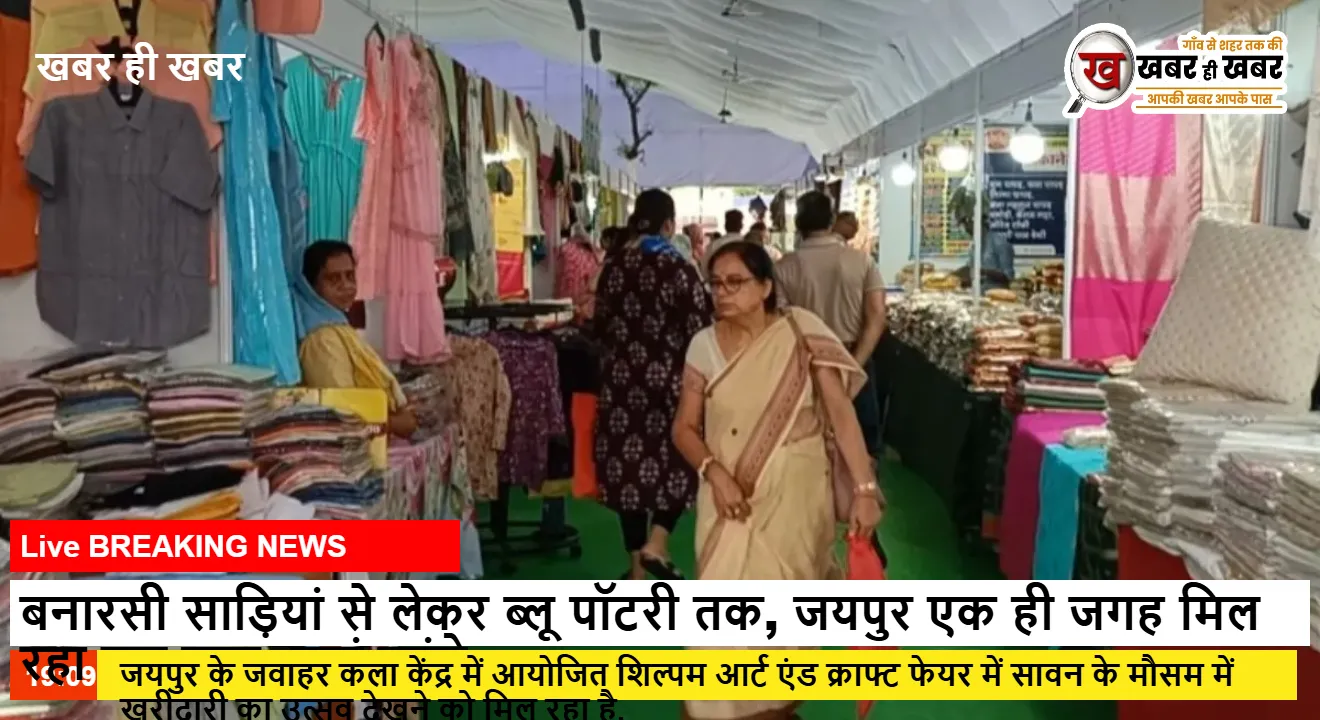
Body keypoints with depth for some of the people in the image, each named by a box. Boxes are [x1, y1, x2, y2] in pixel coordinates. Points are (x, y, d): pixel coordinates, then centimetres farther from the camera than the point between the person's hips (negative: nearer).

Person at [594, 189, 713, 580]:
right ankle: (657, 542, -2)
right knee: (678, 458, 12)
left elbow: (601, 324, 12)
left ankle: (637, 564, 16)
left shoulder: (612, 266, 4)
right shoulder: (677, 267, -11)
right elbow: (698, 329, -12)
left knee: (629, 461, 9)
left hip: (621, 380, 4)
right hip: (667, 377, -4)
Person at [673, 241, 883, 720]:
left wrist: (864, 489, -20)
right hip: (731, 497, 2)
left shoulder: (800, 334, -10)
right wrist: (714, 472, -18)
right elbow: (684, 428, 0)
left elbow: (841, 412, -13)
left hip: (794, 494, -1)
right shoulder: (704, 346, -2)